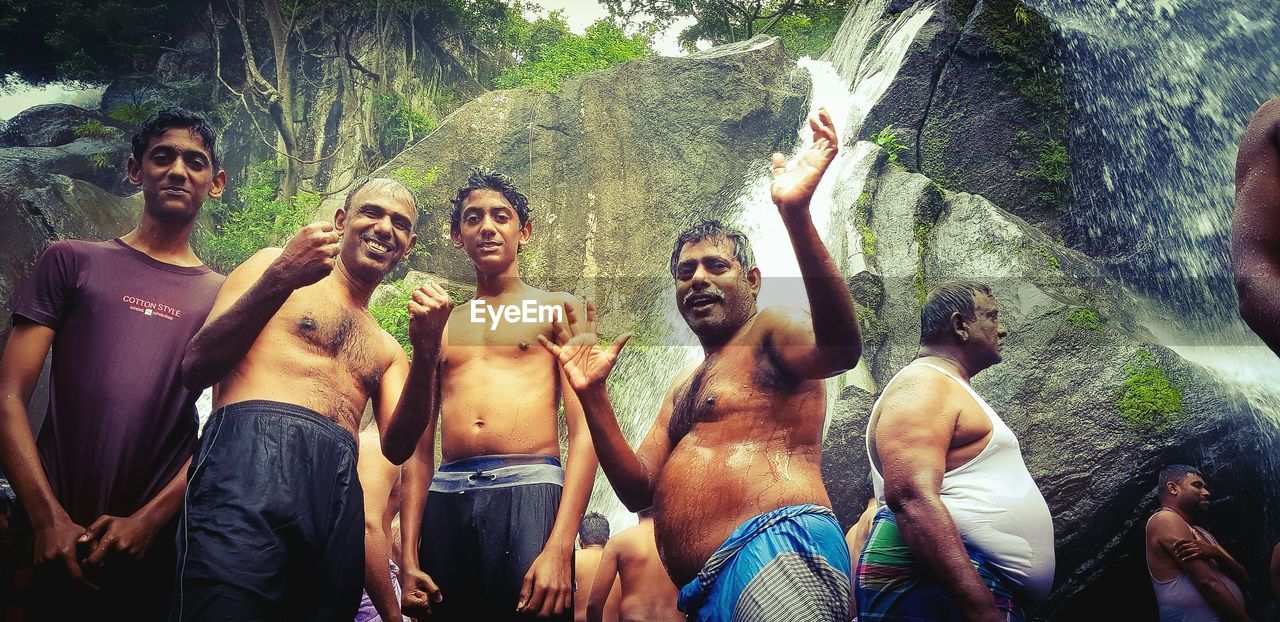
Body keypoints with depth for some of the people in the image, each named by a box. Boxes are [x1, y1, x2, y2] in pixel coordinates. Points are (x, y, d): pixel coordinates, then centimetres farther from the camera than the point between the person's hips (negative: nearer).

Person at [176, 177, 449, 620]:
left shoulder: (387, 349, 28)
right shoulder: (276, 264, 15)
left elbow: (397, 446, 11)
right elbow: (195, 370, 2)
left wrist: (426, 353, -3)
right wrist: (280, 279, -9)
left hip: (339, 490, 5)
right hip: (252, 456, -5)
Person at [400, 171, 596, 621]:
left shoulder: (557, 310, 10)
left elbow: (585, 432, -1)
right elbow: (419, 448, 16)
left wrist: (560, 548, -14)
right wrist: (409, 558, 6)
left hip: (529, 490, -3)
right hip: (447, 500, 4)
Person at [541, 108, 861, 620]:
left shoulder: (770, 332, 5)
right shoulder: (683, 387, 28)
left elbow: (840, 349, -20)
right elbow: (638, 489, 19)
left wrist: (796, 215, -30)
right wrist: (592, 396, 7)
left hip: (779, 547, -9)